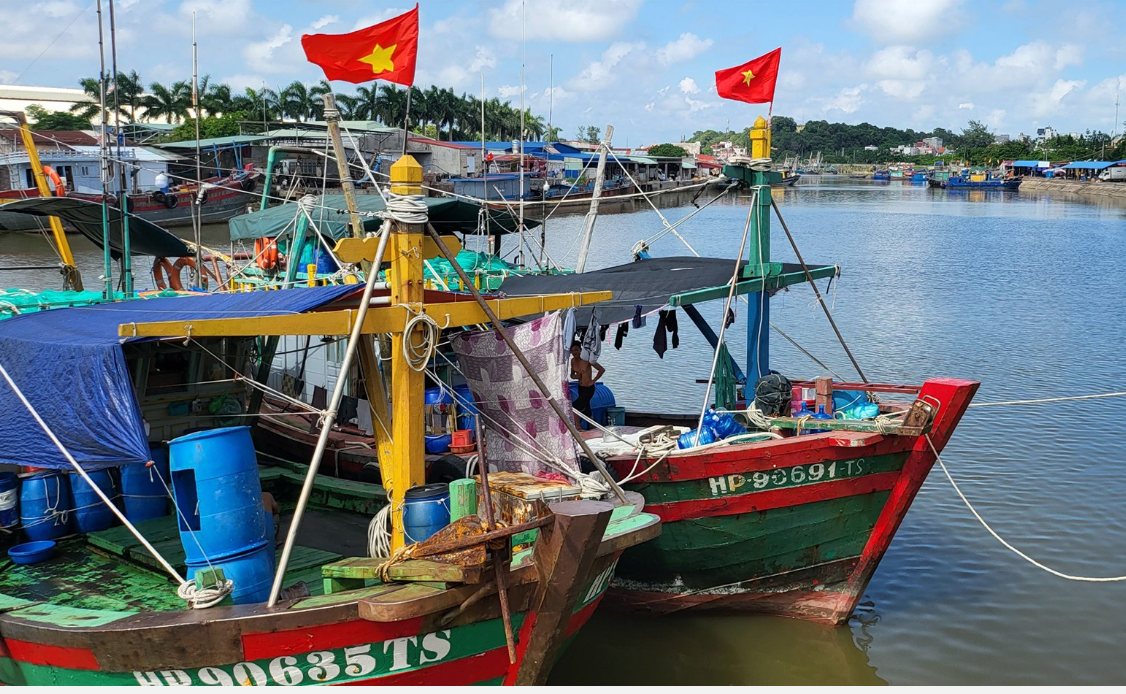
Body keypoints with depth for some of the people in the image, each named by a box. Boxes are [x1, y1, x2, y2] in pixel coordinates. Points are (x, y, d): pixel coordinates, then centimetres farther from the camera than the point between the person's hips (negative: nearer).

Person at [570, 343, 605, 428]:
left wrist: (593, 381, -15)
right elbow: (572, 374, 15)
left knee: (574, 406, -16)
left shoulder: (586, 359, -19)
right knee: (586, 409, 17)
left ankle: (578, 427, -4)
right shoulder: (573, 361, 1)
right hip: (580, 388, 7)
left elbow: (602, 370, -17)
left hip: (589, 389, -7)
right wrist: (575, 376, -8)